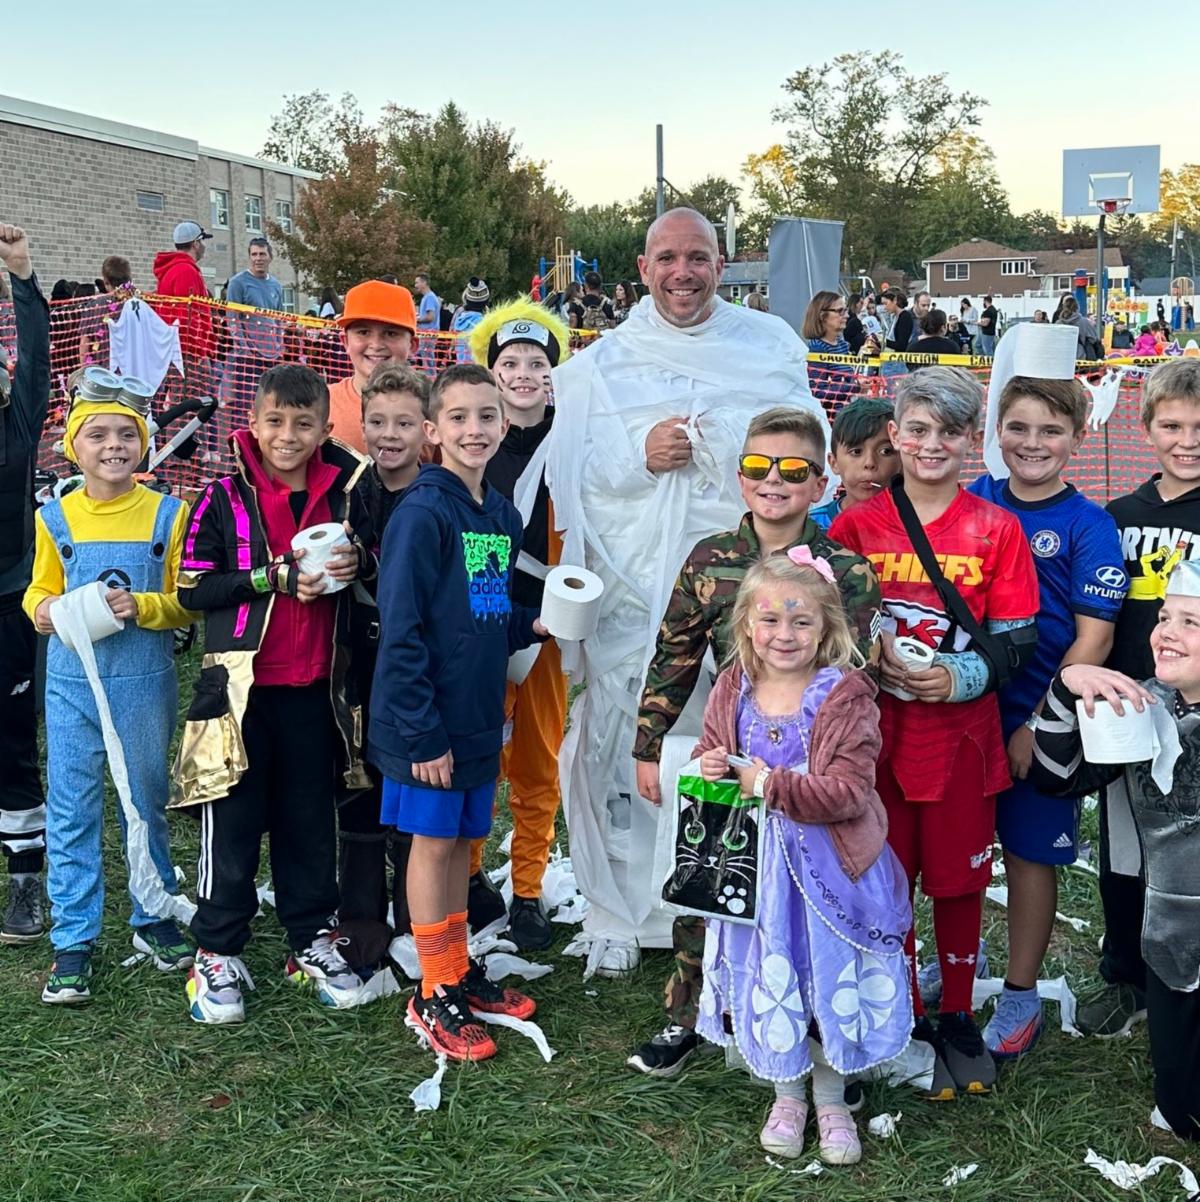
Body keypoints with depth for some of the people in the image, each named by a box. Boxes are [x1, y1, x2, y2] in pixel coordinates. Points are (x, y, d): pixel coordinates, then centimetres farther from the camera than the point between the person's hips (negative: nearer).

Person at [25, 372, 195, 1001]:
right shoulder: (56, 518, 1)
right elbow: (40, 589, 12)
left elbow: (188, 602, 0)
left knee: (148, 803, 12)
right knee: (71, 812, 4)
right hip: (72, 682, 1)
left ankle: (153, 919, 29)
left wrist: (143, 607, -18)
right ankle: (74, 942, 15)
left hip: (145, 683, -1)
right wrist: (42, 609, -10)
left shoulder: (168, 515, -2)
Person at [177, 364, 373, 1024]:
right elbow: (192, 587, -9)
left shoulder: (341, 494, 5)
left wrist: (357, 562, -9)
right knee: (233, 822, 2)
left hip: (316, 688, 3)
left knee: (311, 821, 13)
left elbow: (371, 565, 15)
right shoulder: (225, 498, -5)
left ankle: (312, 940, 27)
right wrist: (278, 576, -17)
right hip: (241, 686, -3)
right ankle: (218, 954, 15)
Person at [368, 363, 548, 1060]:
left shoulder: (503, 516, 8)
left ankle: (460, 971, 32)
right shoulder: (422, 515, -16)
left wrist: (534, 624, 1)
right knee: (434, 841, 4)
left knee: (463, 840, 16)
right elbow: (402, 631, -18)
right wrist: (422, 732, -19)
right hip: (429, 722, -7)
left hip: (480, 715, 7)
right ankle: (435, 997, 17)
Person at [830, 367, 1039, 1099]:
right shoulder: (856, 526, 0)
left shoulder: (998, 531, -2)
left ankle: (958, 1018, 30)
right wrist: (869, 663, -15)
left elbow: (1016, 639, -2)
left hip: (962, 734, 0)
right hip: (877, 734, 1)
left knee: (959, 880, 12)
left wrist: (961, 677, -19)